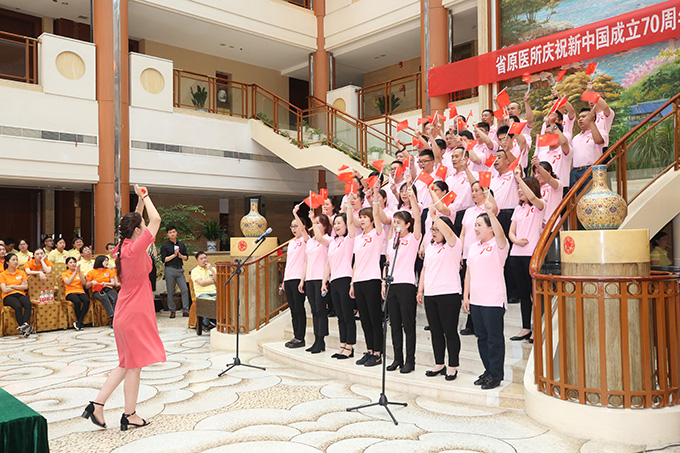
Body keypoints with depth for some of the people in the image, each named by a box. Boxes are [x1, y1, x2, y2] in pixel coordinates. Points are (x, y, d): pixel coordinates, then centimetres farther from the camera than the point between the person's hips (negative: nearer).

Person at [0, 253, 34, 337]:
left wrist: (12, 286, 0)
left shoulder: (21, 273, 18)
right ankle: (25, 329, -42)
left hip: (21, 295, 3)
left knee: (28, 304, -34)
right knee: (18, 306, -36)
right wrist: (19, 286, 3)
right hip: (8, 296, -3)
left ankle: (25, 325, -51)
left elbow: (26, 287, 6)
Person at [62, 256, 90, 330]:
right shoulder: (64, 274, 13)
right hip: (70, 293, -2)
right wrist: (75, 271, -13)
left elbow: (84, 282, 2)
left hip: (81, 292, 2)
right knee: (77, 301, -36)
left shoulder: (80, 272, 21)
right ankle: (81, 324, -22)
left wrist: (79, 271, -9)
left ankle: (78, 322, -27)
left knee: (87, 300, -33)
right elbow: (68, 282, -8)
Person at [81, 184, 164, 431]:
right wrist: (145, 196, -9)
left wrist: (140, 199, 17)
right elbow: (155, 219, -22)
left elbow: (135, 221, 23)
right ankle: (129, 416, 16)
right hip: (135, 314, -9)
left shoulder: (125, 247, 6)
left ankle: (96, 405, 18)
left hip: (126, 314, 9)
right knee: (134, 366, 4)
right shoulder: (135, 249, -20)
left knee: (127, 365, 18)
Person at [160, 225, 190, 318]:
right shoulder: (165, 245, 2)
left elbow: (186, 257, 12)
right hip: (170, 269, -3)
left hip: (180, 269, 3)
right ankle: (172, 311, 12)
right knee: (170, 291, 2)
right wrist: (174, 255, -14)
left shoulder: (181, 244, 13)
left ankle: (185, 310, -1)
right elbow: (164, 259, -6)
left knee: (185, 289, -6)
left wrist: (180, 256, -8)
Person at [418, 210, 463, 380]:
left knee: (450, 331, 0)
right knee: (435, 332, 12)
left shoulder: (453, 245, -4)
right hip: (430, 295, 7)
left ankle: (452, 367, 11)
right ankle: (439, 364, 23)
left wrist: (435, 217, -29)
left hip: (449, 294, -7)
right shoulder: (430, 246, 17)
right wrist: (420, 290, 16)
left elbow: (448, 232, -27)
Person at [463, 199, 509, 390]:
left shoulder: (498, 245, -6)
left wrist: (491, 213, -41)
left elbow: (500, 233, -30)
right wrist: (465, 296, 13)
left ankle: (496, 375, 11)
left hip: (493, 301, -7)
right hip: (475, 300, 7)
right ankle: (488, 371, 26)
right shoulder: (473, 247, 14)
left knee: (494, 338, 0)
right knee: (481, 337, 14)